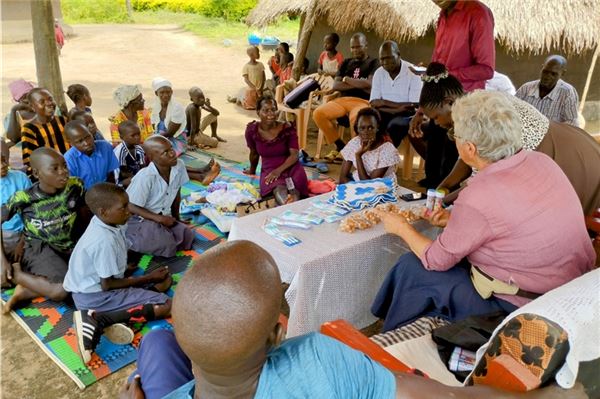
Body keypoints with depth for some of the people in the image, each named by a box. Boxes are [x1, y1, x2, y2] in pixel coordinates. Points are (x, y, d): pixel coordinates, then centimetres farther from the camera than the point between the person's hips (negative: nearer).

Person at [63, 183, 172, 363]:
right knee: (165, 305, -16)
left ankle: (117, 317, -9)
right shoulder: (105, 241, -28)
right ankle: (97, 320, -17)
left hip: (94, 284, 9)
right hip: (94, 295, -9)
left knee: (164, 280, 6)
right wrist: (147, 278, -13)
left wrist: (125, 269, 2)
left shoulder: (105, 223, -2)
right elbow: (107, 285, -20)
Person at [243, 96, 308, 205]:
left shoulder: (287, 129, -7)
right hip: (269, 169, -1)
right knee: (279, 189, -38)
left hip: (290, 167, 2)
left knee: (294, 191, -35)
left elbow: (294, 155, -11)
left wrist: (279, 170, -24)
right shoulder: (252, 130, -4)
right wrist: (252, 170, 30)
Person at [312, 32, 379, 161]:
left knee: (356, 118, -40)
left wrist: (346, 79, 2)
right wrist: (359, 84, -4)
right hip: (342, 100, 5)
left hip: (362, 101, -5)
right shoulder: (346, 63, 21)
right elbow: (335, 86, 7)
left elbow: (369, 84, -9)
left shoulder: (374, 63, 9)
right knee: (318, 113, -22)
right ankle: (340, 146, -4)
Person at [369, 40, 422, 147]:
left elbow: (414, 106, -17)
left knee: (394, 125, -35)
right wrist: (396, 109, -21)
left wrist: (385, 103, -12)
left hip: (407, 115, -4)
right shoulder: (378, 73, 2)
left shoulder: (413, 72, -12)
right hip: (386, 115, 4)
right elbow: (373, 104, -5)